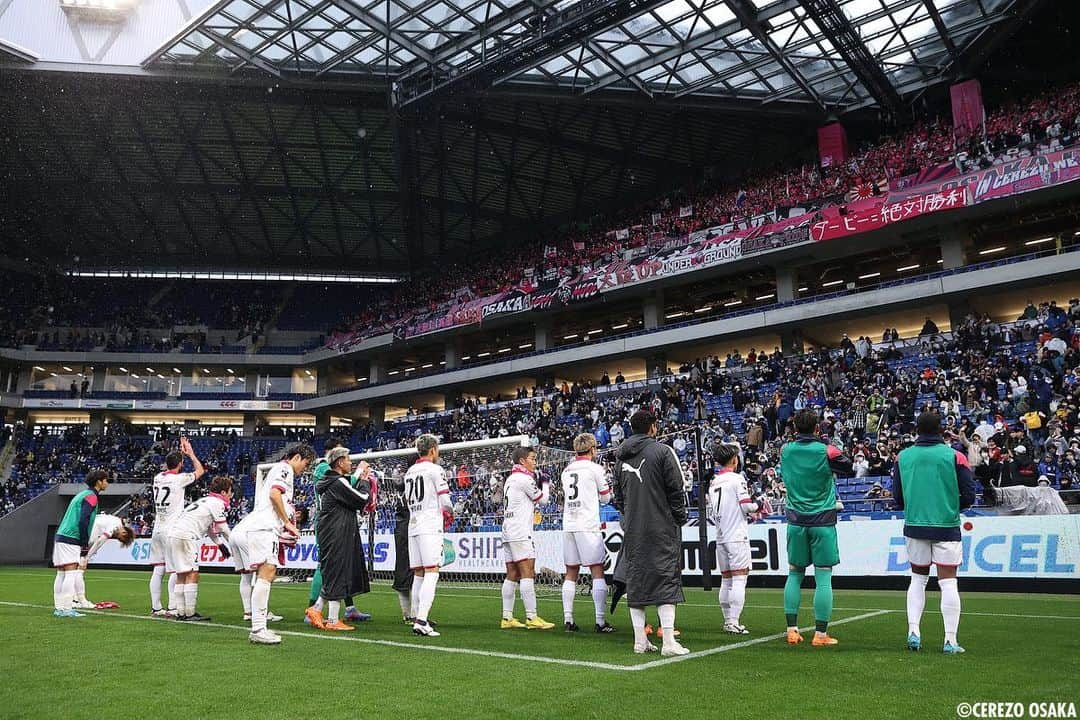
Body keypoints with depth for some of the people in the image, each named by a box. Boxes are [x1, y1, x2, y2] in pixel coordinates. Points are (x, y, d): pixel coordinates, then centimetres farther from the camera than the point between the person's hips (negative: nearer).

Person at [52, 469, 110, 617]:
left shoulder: (83, 494, 21)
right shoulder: (91, 497, -8)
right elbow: (83, 521, -17)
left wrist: (84, 543, 20)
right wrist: (85, 545, -11)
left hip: (60, 537, 10)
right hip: (71, 540, -10)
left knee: (61, 574, 9)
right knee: (71, 573, -10)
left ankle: (58, 607, 11)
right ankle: (66, 609, -11)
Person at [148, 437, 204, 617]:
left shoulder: (158, 478, 9)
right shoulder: (179, 479, -8)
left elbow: (170, 470, 32)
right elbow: (200, 470, 8)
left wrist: (180, 453, 33)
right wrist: (190, 453, 18)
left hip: (157, 529, 7)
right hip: (172, 530, -7)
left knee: (158, 570, 8)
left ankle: (156, 607, 10)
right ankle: (172, 608, -8)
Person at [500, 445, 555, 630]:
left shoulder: (510, 479, 20)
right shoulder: (524, 479, -8)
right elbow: (543, 499, 0)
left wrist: (536, 482, 21)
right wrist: (544, 483, 16)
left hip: (508, 531, 9)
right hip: (520, 532, -9)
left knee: (512, 575, 7)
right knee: (528, 573, -10)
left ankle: (507, 618, 6)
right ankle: (531, 618, -13)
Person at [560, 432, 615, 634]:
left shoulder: (566, 471, 13)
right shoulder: (595, 468, -3)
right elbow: (605, 498, 7)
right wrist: (605, 485, 25)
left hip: (568, 526, 5)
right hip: (588, 526, -5)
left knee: (571, 572, 9)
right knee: (597, 571, -1)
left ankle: (568, 619, 7)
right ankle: (600, 621, -3)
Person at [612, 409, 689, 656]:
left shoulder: (621, 457, 11)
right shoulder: (662, 451, -7)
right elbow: (676, 490, -8)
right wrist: (680, 518, 2)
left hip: (632, 531, 5)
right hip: (661, 529, -5)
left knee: (635, 582, 8)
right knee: (666, 580, -2)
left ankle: (640, 640, 11)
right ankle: (668, 641, -6)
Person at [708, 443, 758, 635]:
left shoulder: (713, 483, 12)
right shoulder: (737, 478, -8)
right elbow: (746, 505, -11)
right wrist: (758, 506, 9)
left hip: (720, 537, 7)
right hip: (737, 536, -7)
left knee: (725, 580, 11)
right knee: (739, 578, -6)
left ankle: (728, 621, 16)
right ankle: (734, 622, -10)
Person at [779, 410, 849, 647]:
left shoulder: (785, 450, 0)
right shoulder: (826, 451, -10)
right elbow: (848, 466, 8)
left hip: (796, 521, 3)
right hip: (822, 522, -3)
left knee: (795, 574, 11)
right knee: (823, 578, 1)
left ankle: (792, 630, 9)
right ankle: (820, 634, 2)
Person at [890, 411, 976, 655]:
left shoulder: (902, 457, 2)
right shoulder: (955, 456, -5)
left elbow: (898, 498, 5)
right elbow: (969, 496, -4)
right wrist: (952, 506, 14)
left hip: (915, 526, 2)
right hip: (946, 526, -2)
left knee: (918, 578, 15)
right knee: (948, 582, 2)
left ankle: (913, 632, 6)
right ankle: (950, 641, 2)